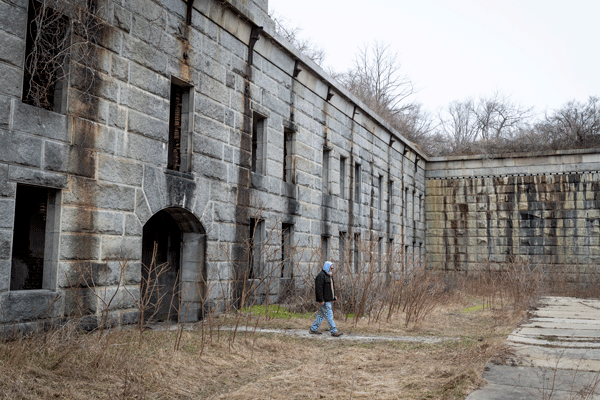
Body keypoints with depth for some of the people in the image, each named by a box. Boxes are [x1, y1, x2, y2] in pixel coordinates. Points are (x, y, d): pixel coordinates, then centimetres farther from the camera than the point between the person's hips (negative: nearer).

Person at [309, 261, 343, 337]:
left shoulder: (329, 275, 17)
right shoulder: (321, 276, -15)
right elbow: (319, 289, -20)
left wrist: (334, 296, 18)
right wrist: (321, 300, -23)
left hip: (328, 300, 10)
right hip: (324, 301, -10)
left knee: (321, 315, 13)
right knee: (329, 315, -6)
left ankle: (313, 329, 20)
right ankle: (334, 331, -3)